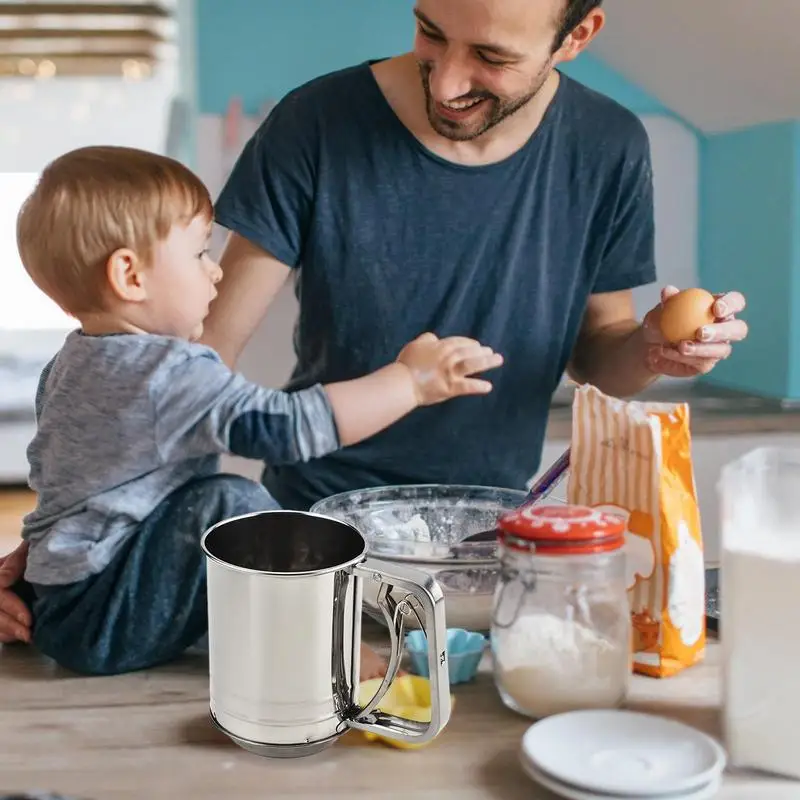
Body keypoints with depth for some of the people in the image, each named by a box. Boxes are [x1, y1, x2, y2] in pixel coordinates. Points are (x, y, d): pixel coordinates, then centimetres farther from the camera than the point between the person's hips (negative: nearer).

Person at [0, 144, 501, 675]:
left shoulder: (67, 368, 10)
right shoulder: (174, 374, -23)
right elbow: (286, 425, -32)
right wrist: (409, 381, -25)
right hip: (102, 624, -10)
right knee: (228, 503, -27)